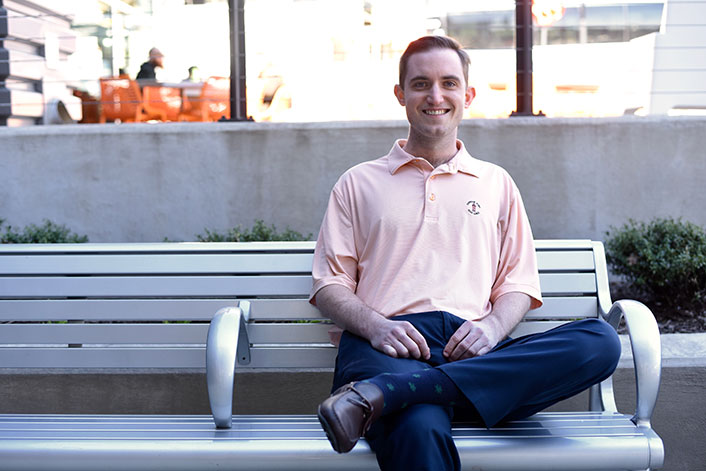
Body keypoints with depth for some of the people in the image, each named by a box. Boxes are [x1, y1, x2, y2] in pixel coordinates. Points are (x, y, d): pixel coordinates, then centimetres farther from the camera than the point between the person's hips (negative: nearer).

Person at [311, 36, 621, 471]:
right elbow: (330, 284, 13)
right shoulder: (359, 183, 21)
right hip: (388, 348, -5)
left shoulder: (496, 183, 25)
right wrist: (374, 326, -9)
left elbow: (519, 283, 19)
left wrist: (493, 326, -5)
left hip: (472, 350, 5)